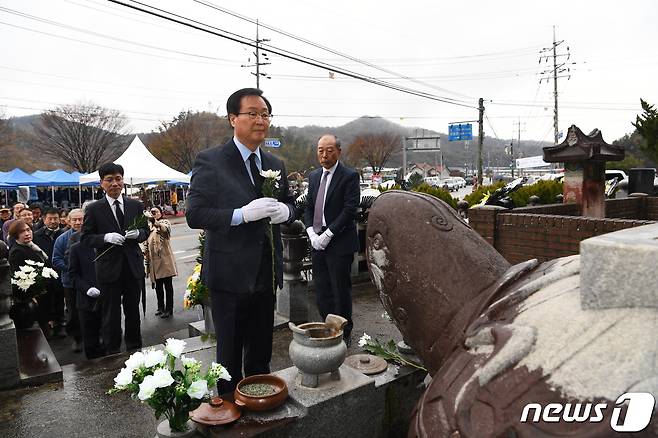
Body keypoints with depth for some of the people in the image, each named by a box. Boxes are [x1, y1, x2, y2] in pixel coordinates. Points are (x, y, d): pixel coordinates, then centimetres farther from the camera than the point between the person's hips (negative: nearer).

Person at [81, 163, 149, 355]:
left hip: (133, 267, 3)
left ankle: (135, 348, 32)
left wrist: (138, 233, -12)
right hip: (109, 269, -2)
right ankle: (113, 352, 23)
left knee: (133, 311, 16)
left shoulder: (136, 205, 5)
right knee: (111, 314, 8)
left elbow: (146, 231, 10)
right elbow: (86, 238, -3)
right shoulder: (93, 209, -3)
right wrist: (106, 237, -21)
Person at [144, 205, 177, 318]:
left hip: (164, 259, -6)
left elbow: (166, 230, -27)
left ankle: (169, 309, 4)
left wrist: (155, 222, -42)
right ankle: (161, 308, 23)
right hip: (154, 261, 6)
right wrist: (145, 252, 14)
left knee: (167, 285, -1)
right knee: (158, 285, 13)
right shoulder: (148, 225, 18)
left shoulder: (165, 222, -1)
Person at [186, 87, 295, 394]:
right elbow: (194, 215, -15)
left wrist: (285, 210, -8)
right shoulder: (210, 161, -10)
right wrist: (243, 214, -27)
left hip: (266, 274, 6)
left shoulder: (275, 164, 8)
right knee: (230, 355, 12)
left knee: (261, 354, 21)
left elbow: (288, 204, 17)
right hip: (230, 275, -5)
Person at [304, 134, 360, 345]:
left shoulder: (349, 176, -8)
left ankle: (344, 334, 19)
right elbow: (309, 208, 14)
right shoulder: (313, 176, 13)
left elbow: (350, 210, -14)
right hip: (318, 243, 6)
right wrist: (312, 233, -2)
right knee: (322, 291, 11)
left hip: (339, 244, -6)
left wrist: (327, 235, -16)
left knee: (341, 292, 3)